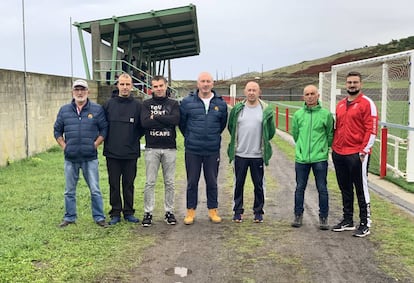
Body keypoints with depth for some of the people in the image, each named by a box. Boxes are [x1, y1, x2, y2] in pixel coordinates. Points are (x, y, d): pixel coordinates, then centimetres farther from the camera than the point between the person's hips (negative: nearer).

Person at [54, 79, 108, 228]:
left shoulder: (97, 109, 1)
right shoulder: (64, 110, 8)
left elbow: (104, 129, 2)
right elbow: (57, 131, 13)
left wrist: (95, 144, -6)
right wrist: (64, 146, 2)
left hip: (90, 158, -2)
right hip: (70, 158, 3)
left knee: (95, 190, 1)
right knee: (69, 191, 11)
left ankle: (99, 217, 12)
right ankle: (69, 217, 24)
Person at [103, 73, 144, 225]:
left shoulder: (137, 105, 0)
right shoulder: (109, 104, 2)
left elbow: (143, 126, 7)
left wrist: (135, 137, 1)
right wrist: (107, 139, 4)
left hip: (131, 152, 0)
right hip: (112, 152, 1)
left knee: (129, 184, 9)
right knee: (114, 184, 7)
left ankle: (128, 212, 20)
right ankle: (115, 213, 17)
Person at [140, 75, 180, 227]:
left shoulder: (173, 104, 8)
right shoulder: (146, 104, 7)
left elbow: (176, 119, -11)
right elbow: (144, 122, -11)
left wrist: (155, 117, -9)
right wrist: (166, 121, -10)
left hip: (169, 148, 1)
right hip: (151, 148, -1)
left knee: (169, 182, 7)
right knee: (150, 182, 1)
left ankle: (169, 212, 16)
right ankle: (148, 213, 9)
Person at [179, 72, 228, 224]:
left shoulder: (221, 103, 1)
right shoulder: (187, 102, -4)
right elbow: (182, 123, 8)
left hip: (213, 150, 1)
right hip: (192, 150, -1)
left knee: (212, 182, 10)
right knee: (192, 182, 7)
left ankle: (212, 210, 23)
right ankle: (190, 211, 19)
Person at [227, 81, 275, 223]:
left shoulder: (266, 110, -1)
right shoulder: (237, 109, 2)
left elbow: (271, 131, 7)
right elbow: (230, 127, 13)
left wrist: (262, 142, 8)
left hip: (258, 154, -1)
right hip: (240, 154, 1)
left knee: (259, 184, 8)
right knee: (238, 183, 9)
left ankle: (258, 211, 21)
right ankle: (238, 211, 21)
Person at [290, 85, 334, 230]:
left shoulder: (326, 114, -3)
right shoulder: (298, 114, 4)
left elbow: (330, 134, 6)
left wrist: (324, 147, 10)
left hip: (320, 158, -2)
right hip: (301, 158, 2)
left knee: (322, 189, 4)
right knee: (300, 188, 10)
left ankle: (323, 217, 15)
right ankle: (298, 215, 22)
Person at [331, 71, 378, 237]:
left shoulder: (367, 103, -6)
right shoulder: (340, 105, 14)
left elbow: (371, 129, -11)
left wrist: (365, 150, -15)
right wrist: (334, 147, 14)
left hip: (357, 154, -7)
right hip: (339, 154, 7)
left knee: (361, 189, 0)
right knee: (345, 189, 15)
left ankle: (365, 224, 10)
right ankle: (347, 221, 26)